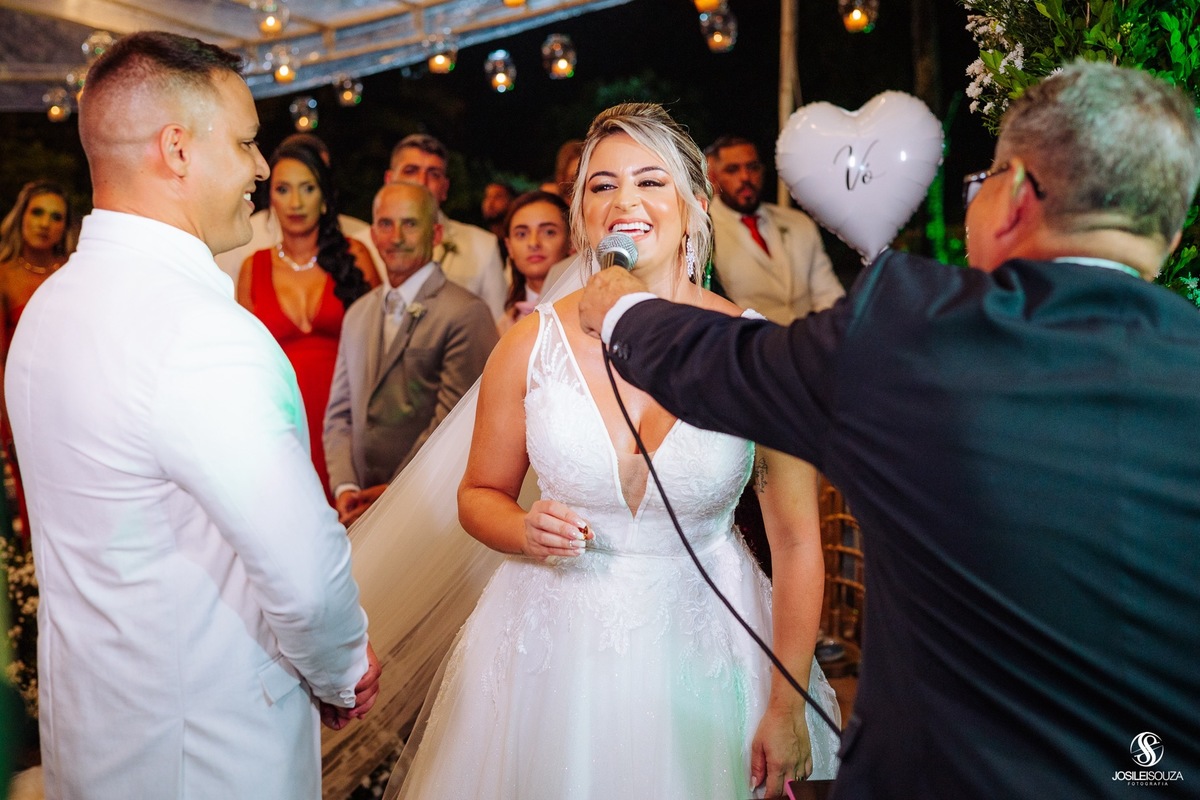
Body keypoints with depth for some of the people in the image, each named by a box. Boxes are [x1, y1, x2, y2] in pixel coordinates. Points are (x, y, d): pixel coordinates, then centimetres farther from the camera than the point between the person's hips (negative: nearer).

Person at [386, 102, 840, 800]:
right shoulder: (533, 343, -6)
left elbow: (798, 540, -8)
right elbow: (479, 496, 7)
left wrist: (787, 706, -8)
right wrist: (526, 532, -15)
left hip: (704, 652, -1)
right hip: (553, 650, 1)